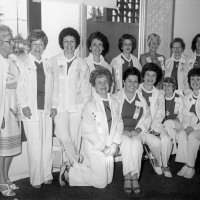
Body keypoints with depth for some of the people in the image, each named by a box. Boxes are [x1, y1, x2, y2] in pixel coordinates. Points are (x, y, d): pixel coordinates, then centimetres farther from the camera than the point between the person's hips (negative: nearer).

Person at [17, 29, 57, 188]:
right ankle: (36, 179, 11)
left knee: (47, 144, 7)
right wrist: (24, 105, -11)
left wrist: (54, 105, 7)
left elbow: (52, 87, 14)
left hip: (47, 110, 4)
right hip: (31, 110, -4)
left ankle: (47, 175, 21)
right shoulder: (22, 62, 2)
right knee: (35, 145, -3)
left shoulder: (48, 64, 16)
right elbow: (19, 87, -3)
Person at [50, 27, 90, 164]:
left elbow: (85, 88, 9)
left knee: (75, 140, 2)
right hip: (59, 106, 0)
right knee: (64, 138, -13)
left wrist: (86, 108, 3)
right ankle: (78, 163, 7)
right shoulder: (53, 62, 5)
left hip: (77, 106, 1)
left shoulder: (82, 64, 7)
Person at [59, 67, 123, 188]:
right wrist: (103, 147, -16)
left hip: (109, 148, 7)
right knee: (101, 183, 0)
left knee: (108, 180, 17)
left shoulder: (114, 103, 5)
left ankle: (74, 166, 27)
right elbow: (87, 132, -18)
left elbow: (119, 124, 7)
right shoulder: (90, 105, -15)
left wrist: (115, 143, -6)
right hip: (94, 149, -7)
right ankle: (68, 172, 15)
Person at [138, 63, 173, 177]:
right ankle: (157, 161, -2)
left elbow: (161, 114, 8)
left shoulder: (159, 94, 14)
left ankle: (165, 165, -2)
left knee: (166, 139, -24)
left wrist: (152, 126, -10)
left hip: (155, 124, 2)